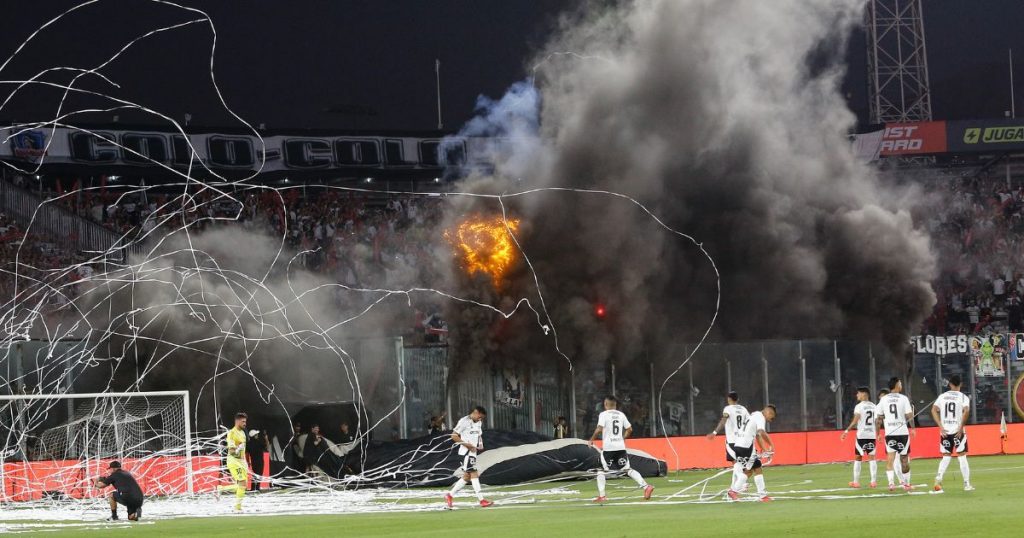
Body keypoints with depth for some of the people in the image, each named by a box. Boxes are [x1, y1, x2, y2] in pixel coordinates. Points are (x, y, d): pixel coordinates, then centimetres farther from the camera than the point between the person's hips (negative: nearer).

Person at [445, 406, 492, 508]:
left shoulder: (479, 423, 14)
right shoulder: (464, 421, -11)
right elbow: (454, 436, -12)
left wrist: (480, 445, 9)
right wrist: (467, 444, -19)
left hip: (473, 452, 9)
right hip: (466, 452, -9)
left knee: (467, 477, 11)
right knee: (474, 474, -13)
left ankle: (449, 496, 21)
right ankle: (481, 500, -16)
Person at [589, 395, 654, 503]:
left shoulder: (604, 414, -4)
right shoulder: (621, 414, 11)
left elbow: (599, 429, -15)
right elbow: (629, 429, 14)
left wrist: (592, 439, -1)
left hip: (608, 447, -4)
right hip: (621, 447, 4)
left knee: (601, 470, 8)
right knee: (628, 469, 6)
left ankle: (601, 496, 1)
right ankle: (646, 486, -10)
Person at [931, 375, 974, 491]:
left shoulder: (942, 396, 7)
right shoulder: (963, 397, -1)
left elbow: (934, 410, -3)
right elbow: (966, 410, -17)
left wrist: (941, 427, -4)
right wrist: (961, 427, -12)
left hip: (945, 432, 2)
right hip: (958, 432, -2)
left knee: (946, 457, 11)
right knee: (962, 457, 5)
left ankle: (939, 477, -12)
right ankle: (967, 484, 7)